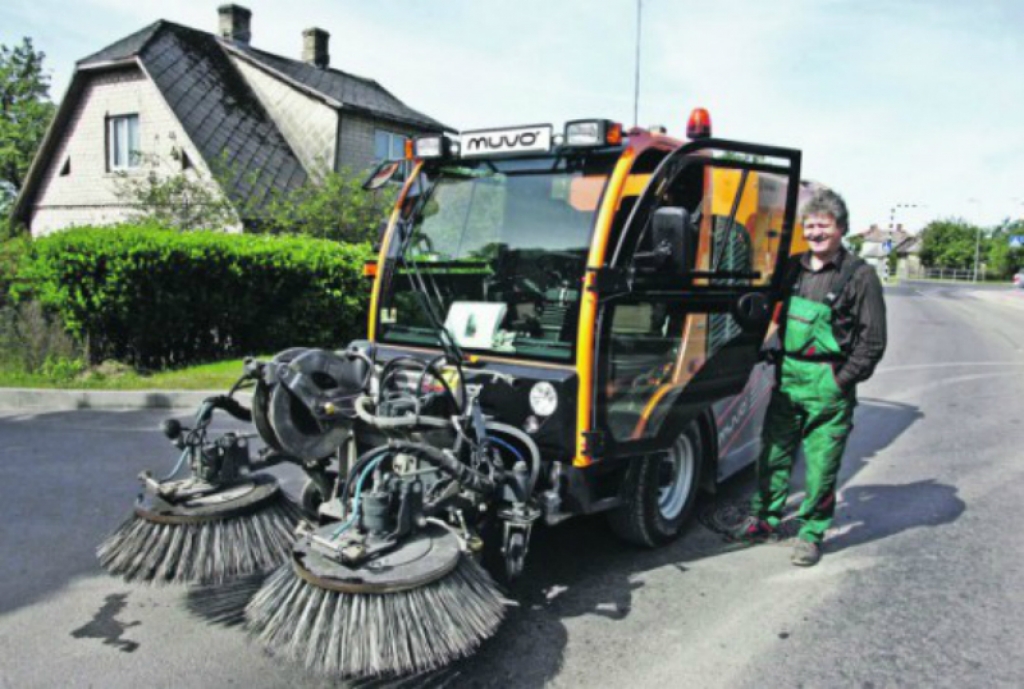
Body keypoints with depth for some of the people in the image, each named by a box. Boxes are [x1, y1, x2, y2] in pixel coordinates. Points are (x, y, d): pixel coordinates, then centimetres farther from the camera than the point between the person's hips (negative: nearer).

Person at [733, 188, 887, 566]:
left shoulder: (860, 275, -5)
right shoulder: (793, 268, 9)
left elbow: (873, 339, -5)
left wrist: (843, 379, -10)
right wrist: (775, 358, 8)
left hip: (829, 384, -5)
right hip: (787, 378, 5)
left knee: (821, 462, 3)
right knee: (773, 452, 12)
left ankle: (811, 533, 18)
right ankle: (765, 519, 28)